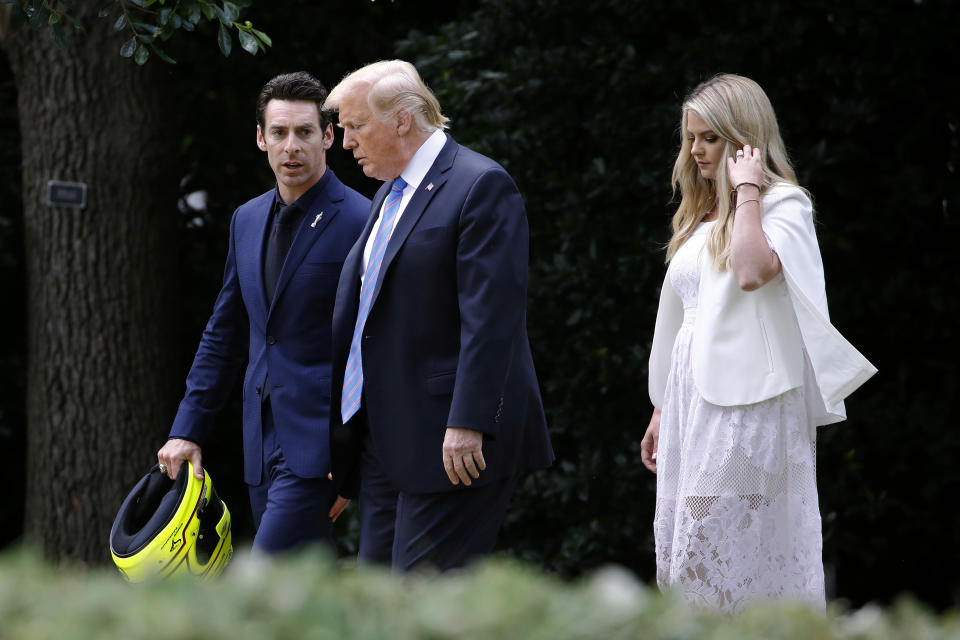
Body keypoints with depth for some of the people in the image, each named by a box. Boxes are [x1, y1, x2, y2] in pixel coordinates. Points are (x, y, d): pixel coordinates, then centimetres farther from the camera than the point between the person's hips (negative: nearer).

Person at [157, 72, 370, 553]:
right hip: (263, 441, 7)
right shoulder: (247, 220, 14)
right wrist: (187, 430, 16)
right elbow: (224, 334, 21)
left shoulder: (361, 222, -9)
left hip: (318, 442, -7)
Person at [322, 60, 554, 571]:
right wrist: (339, 431, 20)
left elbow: (491, 315, -18)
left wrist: (468, 424, -24)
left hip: (452, 439, -9)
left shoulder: (482, 186, -10)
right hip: (387, 440, 9)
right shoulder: (388, 195, 20)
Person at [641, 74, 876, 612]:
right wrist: (662, 410, 22)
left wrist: (747, 189, -16)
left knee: (745, 556, -10)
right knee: (687, 561, 3)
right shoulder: (701, 216, 19)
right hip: (692, 399, 8)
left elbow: (752, 271, -25)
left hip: (750, 401, -8)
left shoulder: (784, 203, -3)